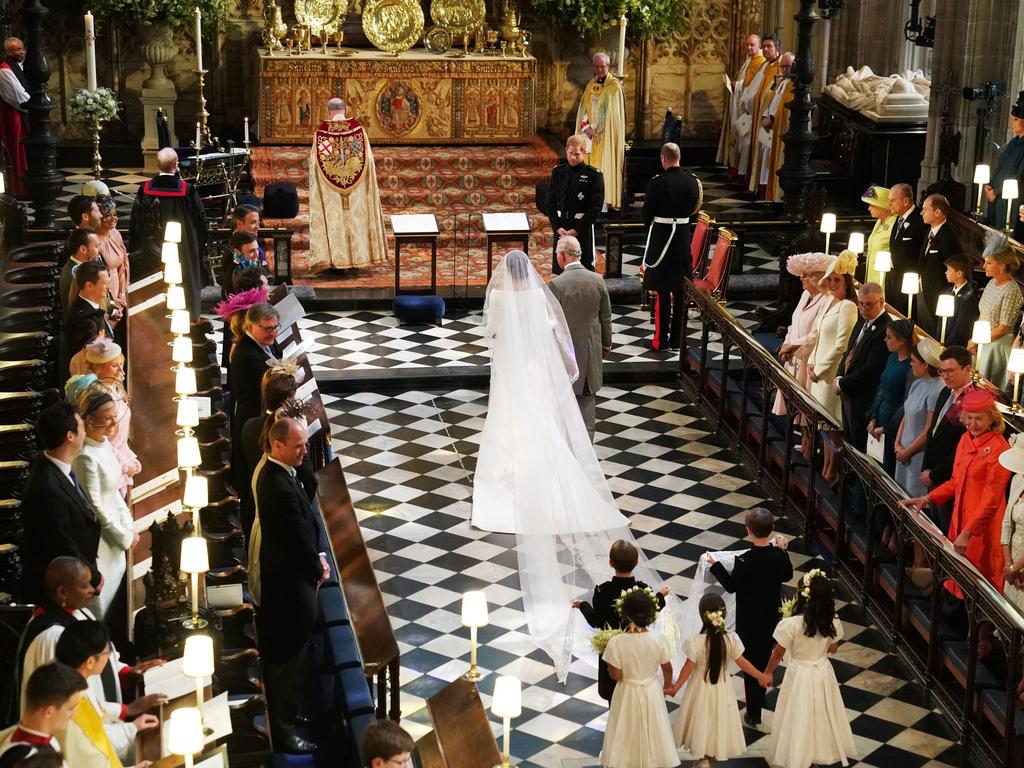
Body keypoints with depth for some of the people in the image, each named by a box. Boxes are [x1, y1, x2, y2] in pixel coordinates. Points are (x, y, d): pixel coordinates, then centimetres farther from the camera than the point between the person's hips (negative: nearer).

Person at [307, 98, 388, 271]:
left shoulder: (321, 131, -7)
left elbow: (314, 161, -3)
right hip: (356, 186, 1)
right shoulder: (358, 128, -4)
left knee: (333, 219, 5)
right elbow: (368, 157, 0)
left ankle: (335, 259, 5)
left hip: (329, 189, -1)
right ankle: (357, 256, 15)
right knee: (355, 217, 11)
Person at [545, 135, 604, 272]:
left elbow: (595, 208, -8)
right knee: (561, 271, 7)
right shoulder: (558, 172, 5)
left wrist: (576, 230, -12)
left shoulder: (594, 175, -6)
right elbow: (549, 203, 6)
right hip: (560, 228, 3)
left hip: (583, 229, -3)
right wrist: (557, 227, -6)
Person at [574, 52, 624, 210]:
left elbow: (608, 113, -10)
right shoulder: (591, 85, 13)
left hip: (605, 136, -6)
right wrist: (586, 127, -6)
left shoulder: (615, 87, -5)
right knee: (589, 166, 3)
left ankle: (604, 201, -7)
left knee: (603, 166, -8)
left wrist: (594, 129, -11)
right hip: (589, 133, 6)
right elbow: (583, 108, 9)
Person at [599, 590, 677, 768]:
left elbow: (616, 675, -17)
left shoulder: (616, 642, -24)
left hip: (627, 694, -1)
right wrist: (666, 687, 16)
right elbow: (668, 670, -3)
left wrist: (608, 667, 4)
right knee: (651, 734, 21)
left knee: (626, 736, 18)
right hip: (652, 693, 1)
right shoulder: (659, 641, -18)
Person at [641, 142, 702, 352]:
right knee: (680, 292, 11)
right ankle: (676, 340, 17)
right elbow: (693, 208, 8)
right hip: (683, 237, 4)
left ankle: (661, 341, 6)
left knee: (662, 293, 2)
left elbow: (647, 213, -8)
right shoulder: (692, 181, -2)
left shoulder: (657, 183, -16)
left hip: (661, 235, -4)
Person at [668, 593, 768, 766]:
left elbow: (688, 668, -15)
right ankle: (710, 761, 27)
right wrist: (761, 676, 10)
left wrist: (675, 687, -2)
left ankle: (703, 759, 15)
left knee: (701, 723, 15)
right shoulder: (731, 639, -16)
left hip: (701, 689, -2)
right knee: (717, 724, 17)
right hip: (722, 689, 2)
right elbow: (742, 663, -5)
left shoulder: (695, 641, -22)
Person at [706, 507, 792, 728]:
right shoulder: (779, 555, -14)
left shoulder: (744, 560, -27)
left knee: (751, 662, 9)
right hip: (773, 616, 4)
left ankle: (754, 714, 17)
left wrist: (715, 565, -3)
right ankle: (759, 696, 43)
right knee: (765, 656, 23)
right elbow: (787, 576, 6)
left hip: (749, 619, -4)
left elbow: (731, 586, -13)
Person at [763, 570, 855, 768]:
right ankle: (823, 751, 39)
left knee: (799, 718, 15)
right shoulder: (833, 622, -16)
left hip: (799, 675, -3)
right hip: (823, 672, 3)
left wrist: (767, 672, 4)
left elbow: (778, 654, -13)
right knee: (822, 714, 23)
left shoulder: (791, 625, -27)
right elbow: (833, 649, 2)